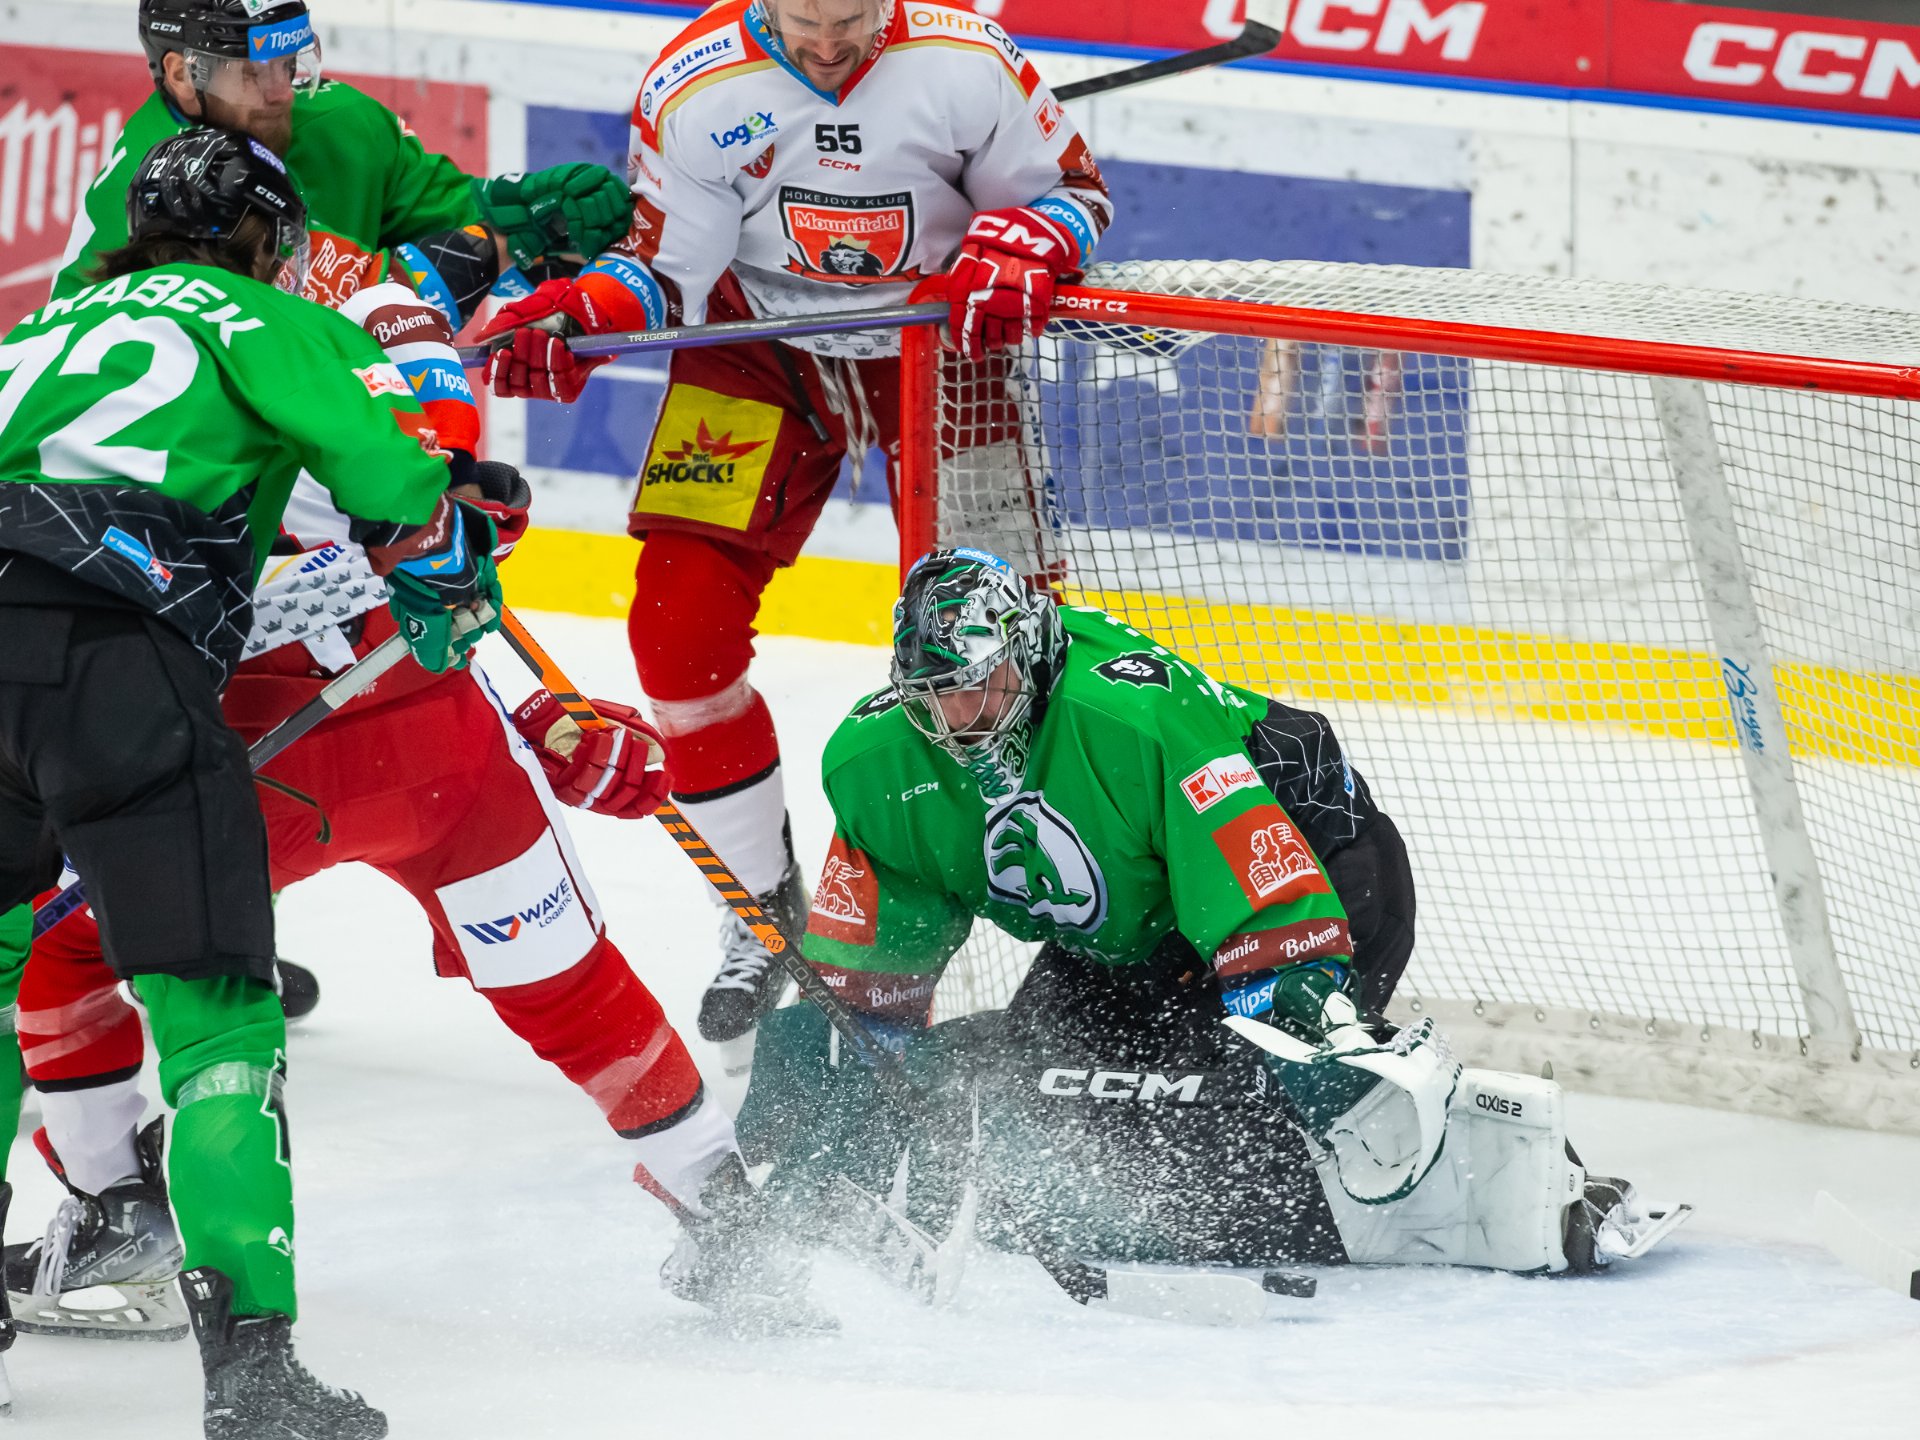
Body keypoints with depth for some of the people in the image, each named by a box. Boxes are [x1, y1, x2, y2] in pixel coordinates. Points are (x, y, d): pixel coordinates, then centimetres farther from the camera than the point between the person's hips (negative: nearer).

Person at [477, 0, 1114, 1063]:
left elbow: (1068, 188, -5)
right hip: (761, 343, 1)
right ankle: (763, 908, 7)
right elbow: (665, 268, -13)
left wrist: (1013, 256, -26)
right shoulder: (694, 87, -19)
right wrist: (574, 317, -33)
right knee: (679, 625, -11)